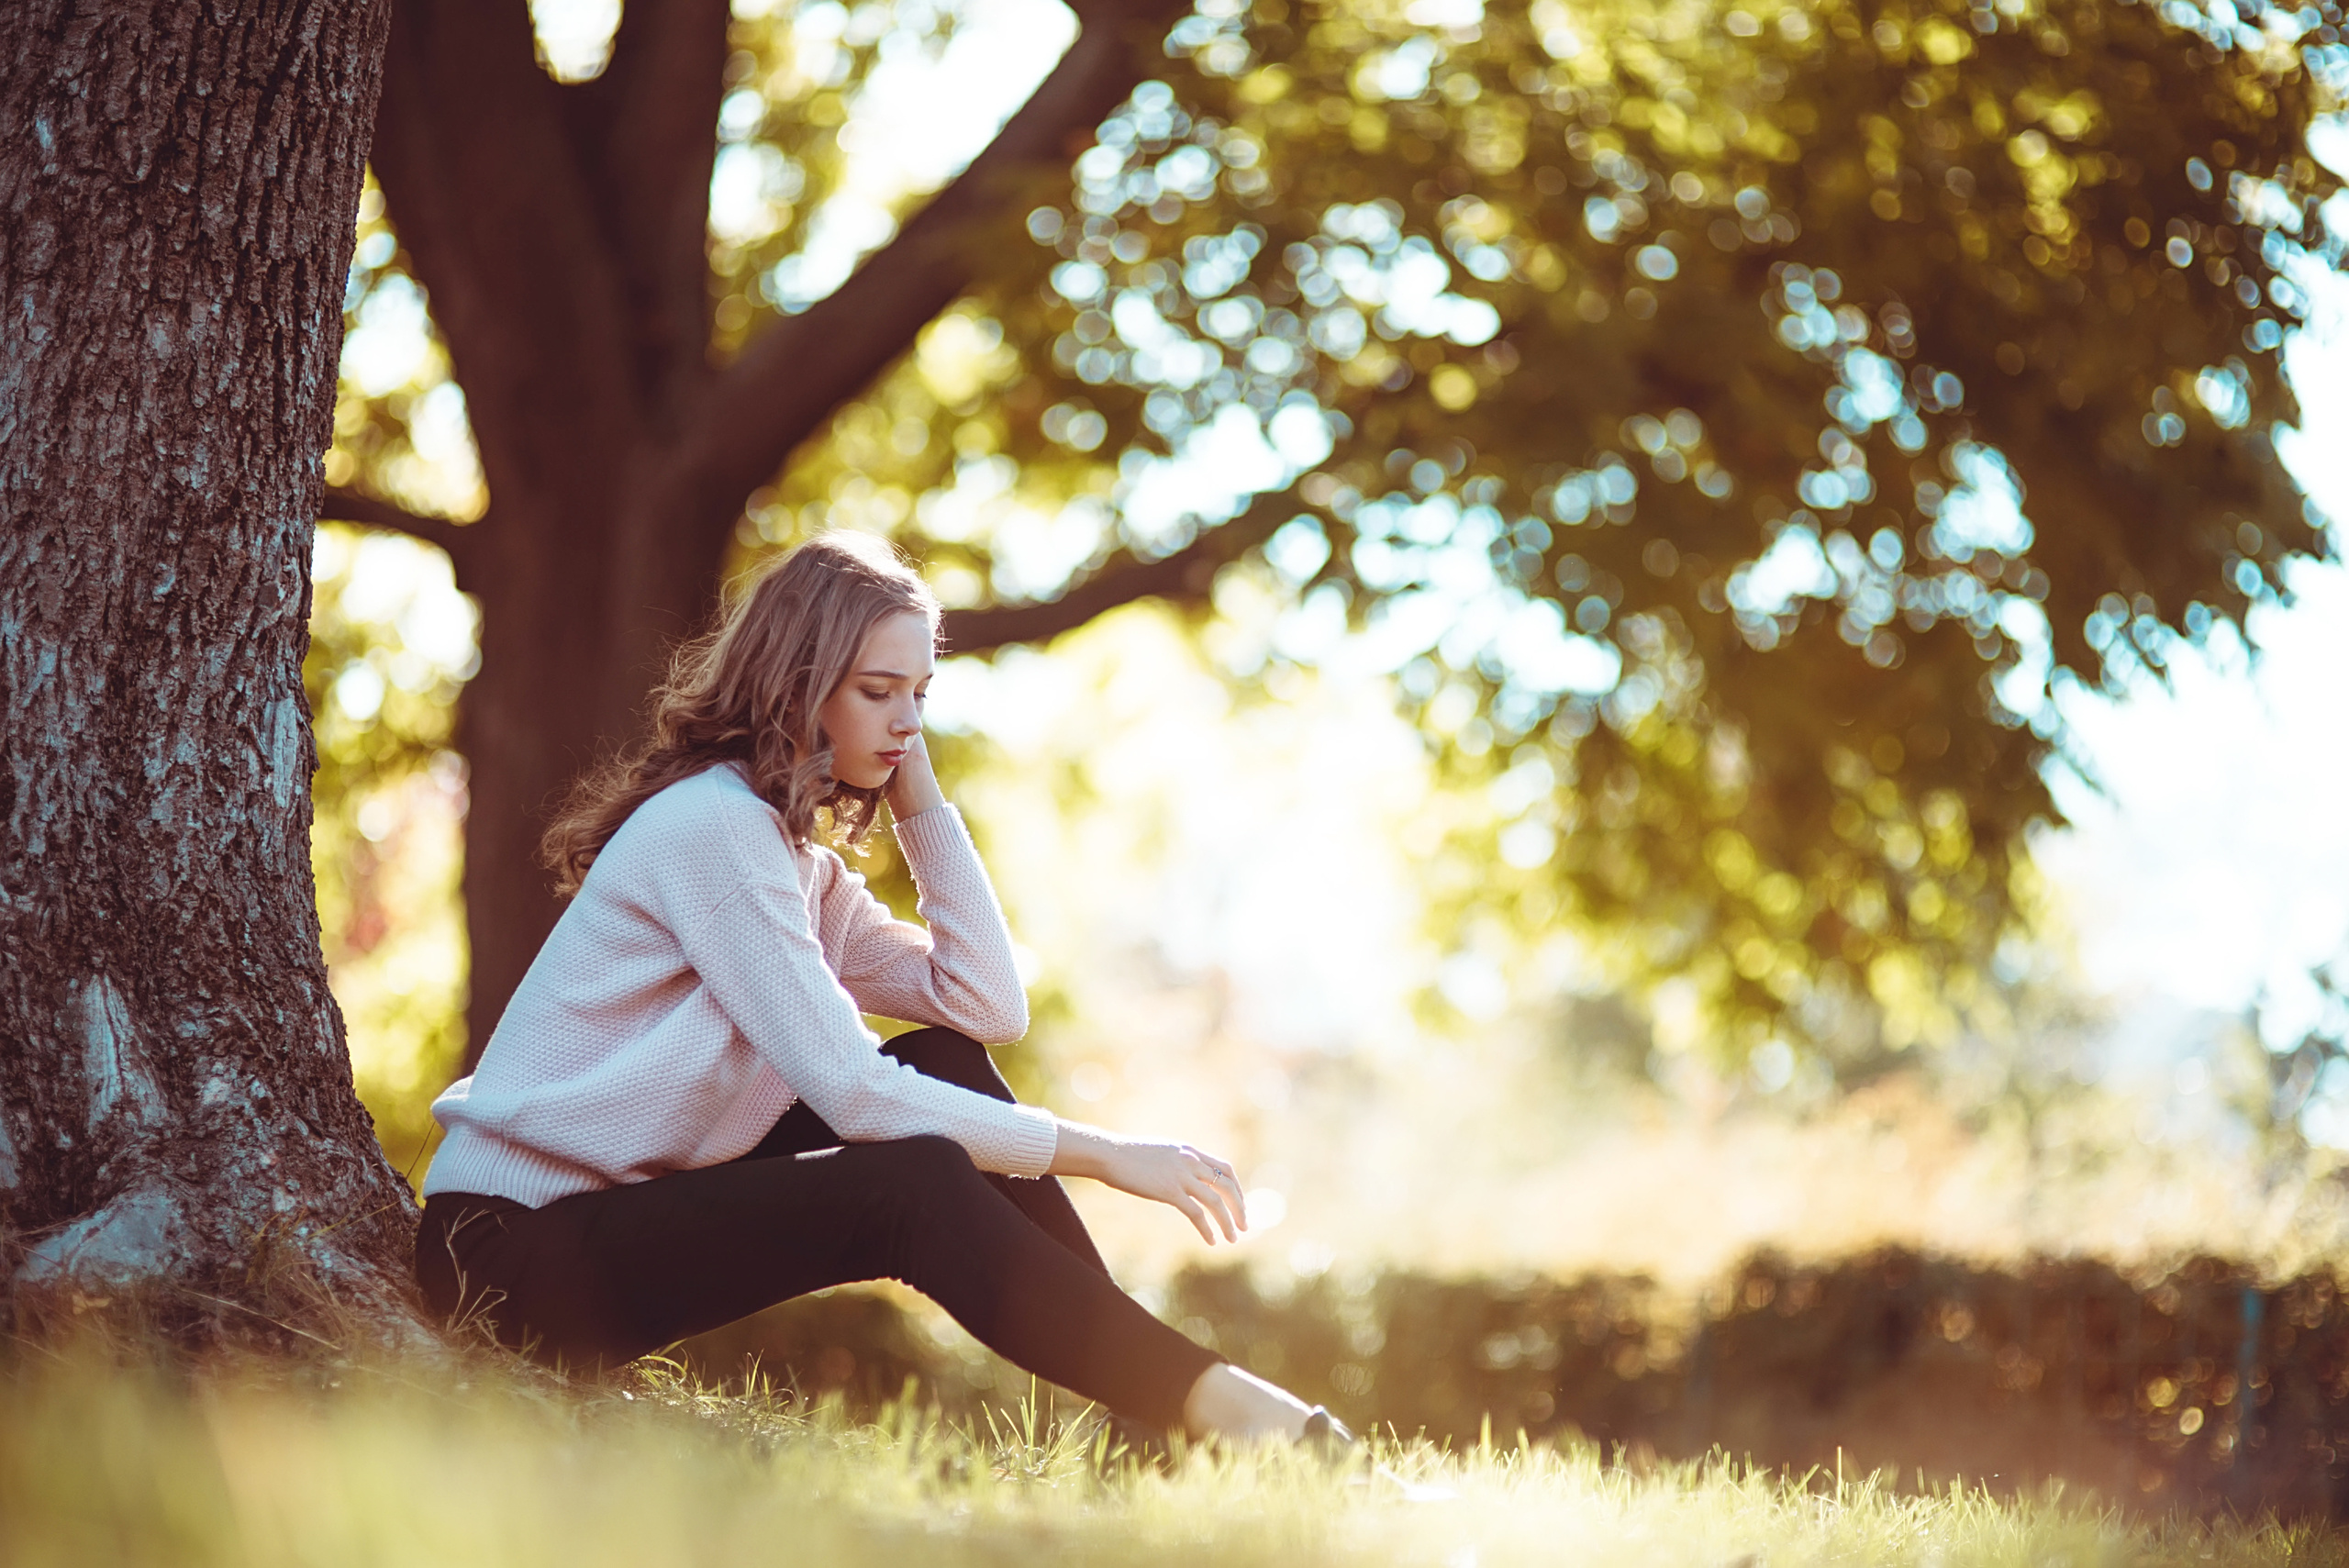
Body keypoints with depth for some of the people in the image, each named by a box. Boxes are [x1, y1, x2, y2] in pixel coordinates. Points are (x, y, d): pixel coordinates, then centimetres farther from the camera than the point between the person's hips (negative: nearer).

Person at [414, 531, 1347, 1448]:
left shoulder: (805, 868, 14)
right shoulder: (710, 826, -16)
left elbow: (989, 1010, 3)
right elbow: (852, 1092, -22)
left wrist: (922, 799, 3)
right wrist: (1107, 1156, -20)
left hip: (636, 1210, 9)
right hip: (519, 1250, -9)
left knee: (948, 1065, -2)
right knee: (918, 1188, -26)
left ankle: (1148, 1401, -6)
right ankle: (1212, 1405, -25)